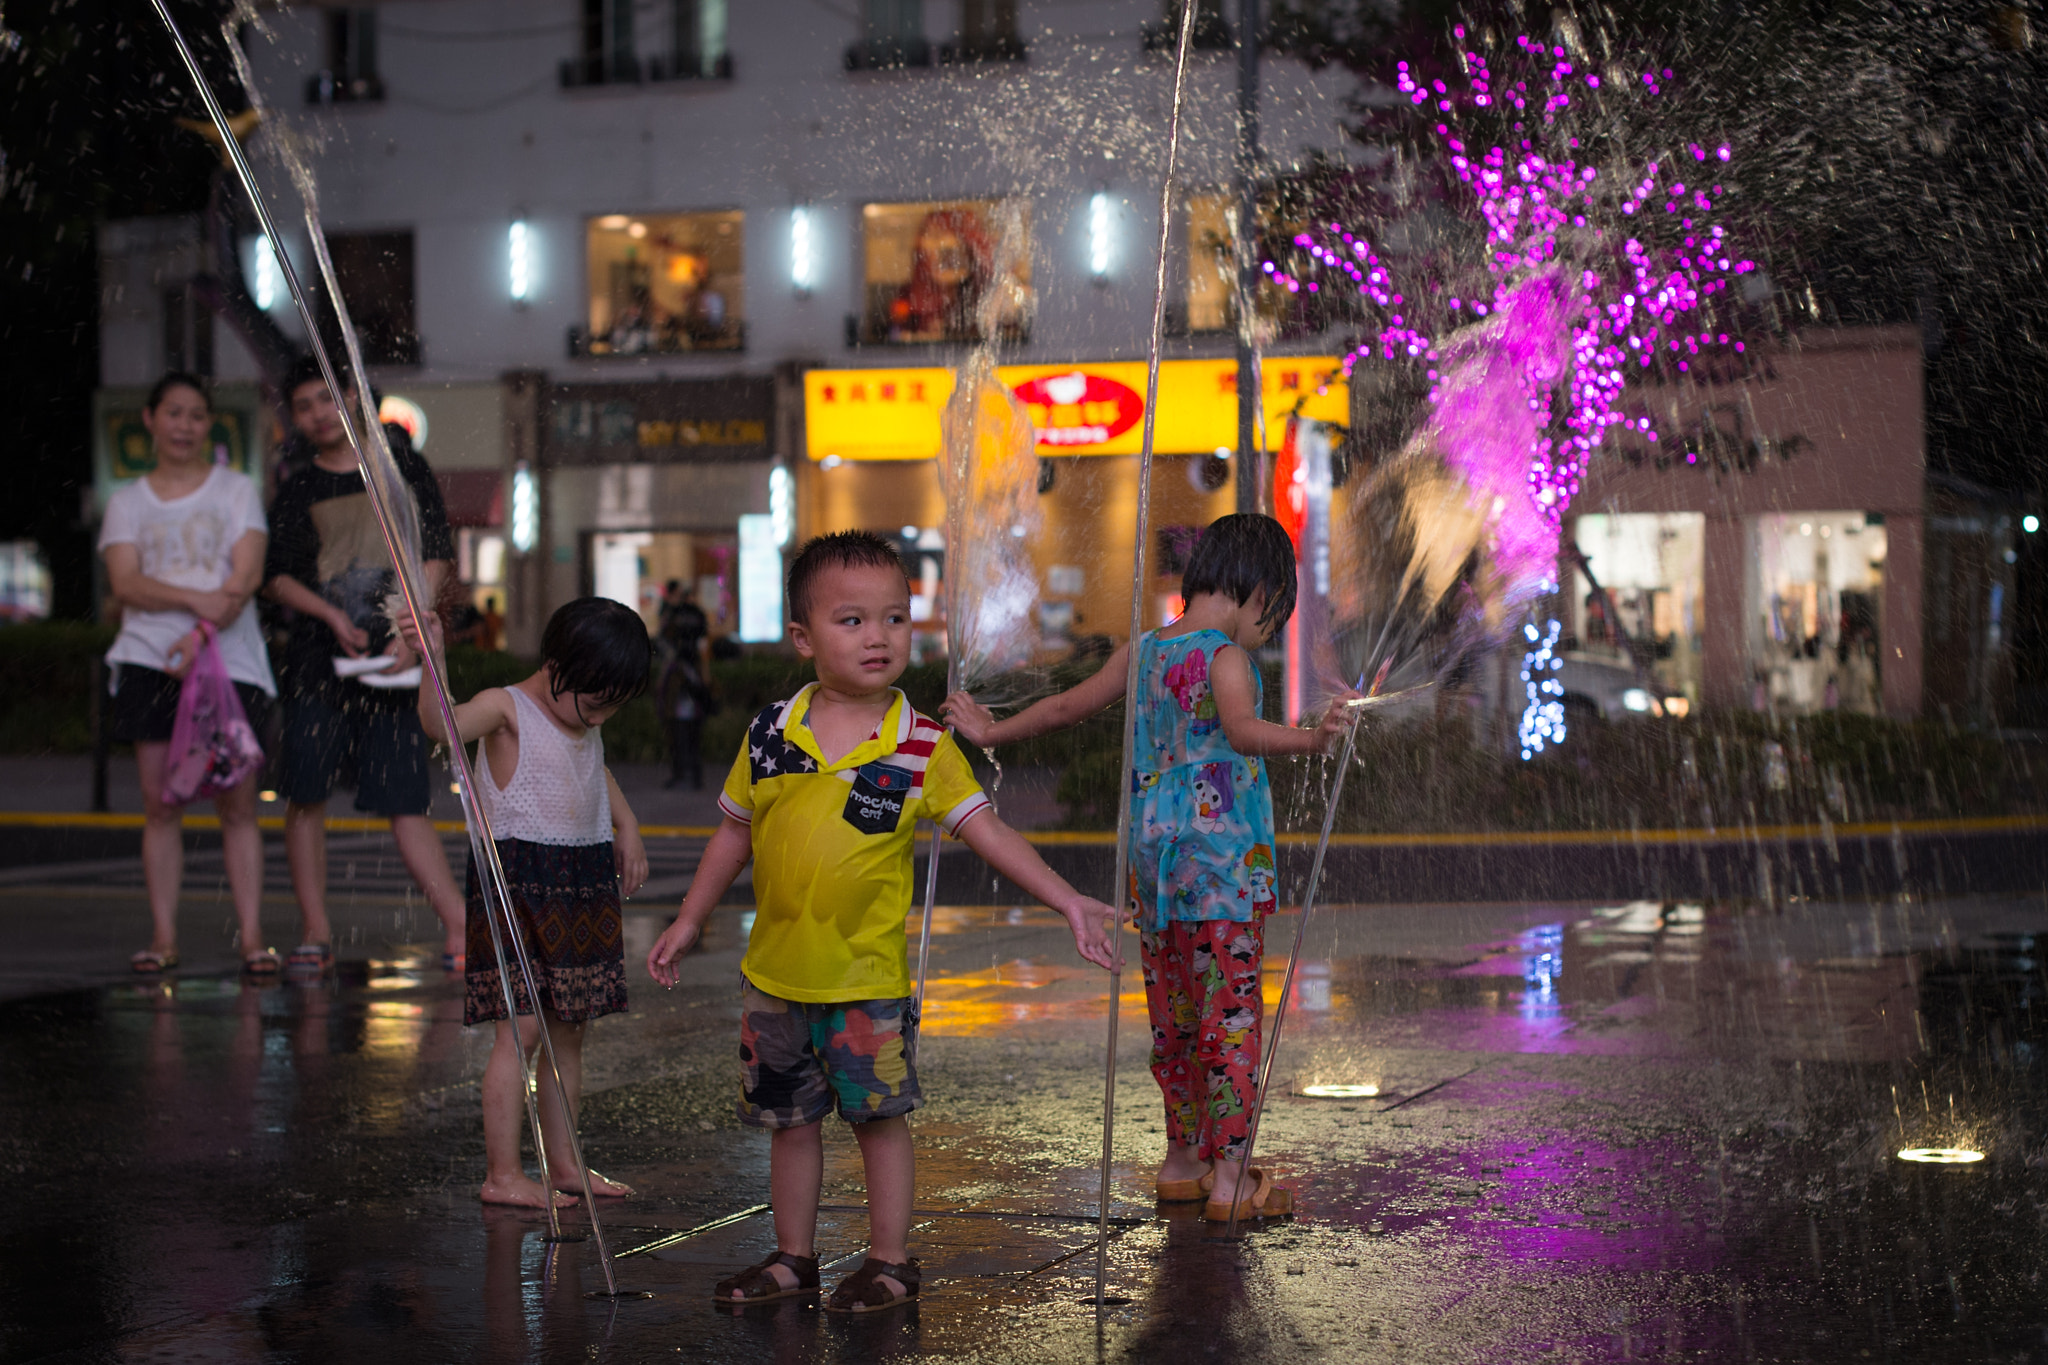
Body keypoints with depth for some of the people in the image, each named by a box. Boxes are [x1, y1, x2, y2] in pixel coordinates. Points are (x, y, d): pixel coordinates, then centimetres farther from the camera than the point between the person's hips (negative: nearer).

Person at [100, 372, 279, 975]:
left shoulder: (237, 490, 10)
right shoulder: (128, 501, 13)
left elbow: (246, 576, -3)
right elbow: (125, 583, -1)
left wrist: (201, 635, -17)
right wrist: (194, 598, -18)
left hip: (230, 659, -1)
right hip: (150, 659, 1)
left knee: (237, 805, -6)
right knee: (160, 804, -1)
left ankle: (252, 935, -5)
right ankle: (163, 936, 2)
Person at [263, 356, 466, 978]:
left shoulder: (403, 469, 10)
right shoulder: (298, 493, 11)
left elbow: (436, 555, 5)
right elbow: (276, 577, 5)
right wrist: (332, 617, -11)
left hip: (392, 657, -1)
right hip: (316, 660, 1)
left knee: (406, 800, -6)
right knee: (306, 794, -3)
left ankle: (459, 929, -6)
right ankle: (315, 933, 4)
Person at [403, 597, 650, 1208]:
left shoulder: (587, 721, 13)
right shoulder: (507, 709, -10)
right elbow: (442, 724, -29)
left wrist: (626, 825, 25)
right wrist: (432, 660, -43)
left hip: (583, 881, 7)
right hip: (517, 877, -7)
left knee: (569, 1029, 10)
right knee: (521, 1029, -10)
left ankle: (562, 1162, 19)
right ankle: (502, 1172, -5)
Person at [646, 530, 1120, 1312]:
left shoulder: (921, 749, -8)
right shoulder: (770, 736, -1)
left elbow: (988, 831, -10)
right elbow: (734, 833, 11)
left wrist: (1067, 902, -19)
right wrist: (688, 923, 16)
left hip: (867, 975, -3)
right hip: (775, 973, 3)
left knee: (879, 1117, 5)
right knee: (789, 1121, 14)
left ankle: (890, 1262, 19)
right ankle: (794, 1257, 28)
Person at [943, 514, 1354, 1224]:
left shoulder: (1143, 651, 8)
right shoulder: (1226, 658, -12)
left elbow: (1064, 706, 20)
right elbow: (1242, 731, -33)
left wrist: (992, 731, 35)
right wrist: (1308, 739, -48)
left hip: (1153, 852, 7)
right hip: (1224, 859, -7)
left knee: (1173, 1015, 15)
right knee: (1232, 1012, -2)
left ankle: (1182, 1160, 26)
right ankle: (1229, 1177, -1)